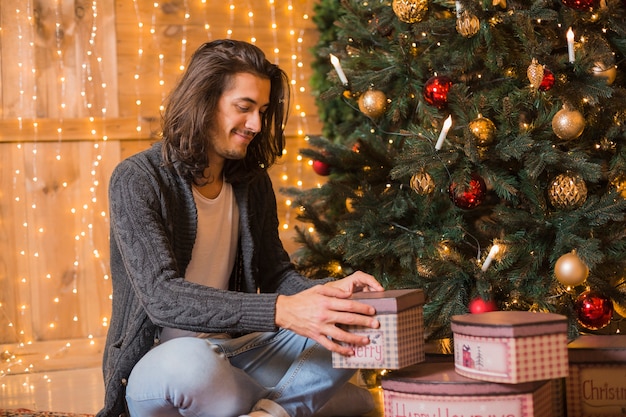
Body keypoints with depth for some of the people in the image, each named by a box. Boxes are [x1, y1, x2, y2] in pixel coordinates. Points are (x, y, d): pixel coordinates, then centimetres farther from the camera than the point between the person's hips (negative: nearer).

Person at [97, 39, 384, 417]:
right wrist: (280, 311, -35)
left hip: (238, 351, 6)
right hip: (157, 362, -6)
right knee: (190, 360, -40)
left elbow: (276, 274, 11)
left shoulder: (253, 183, 9)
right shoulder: (137, 180, -12)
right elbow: (162, 297, -24)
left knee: (352, 328, -10)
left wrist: (330, 290, -13)